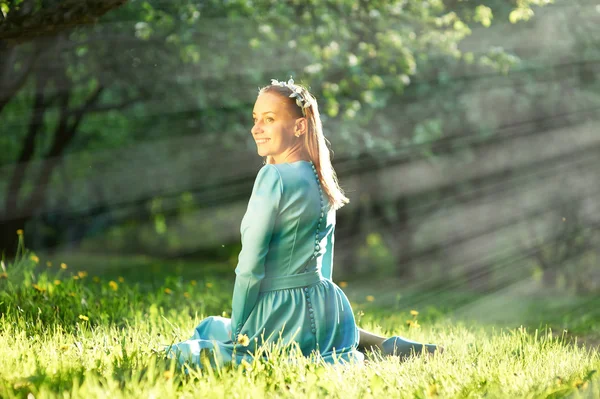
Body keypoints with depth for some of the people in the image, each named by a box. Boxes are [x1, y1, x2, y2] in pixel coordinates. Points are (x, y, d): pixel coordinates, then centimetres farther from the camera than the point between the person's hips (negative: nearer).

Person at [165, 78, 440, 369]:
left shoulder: (273, 176, -19)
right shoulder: (321, 177, 6)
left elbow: (251, 265, -18)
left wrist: (238, 328, -8)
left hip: (284, 318, -8)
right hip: (330, 309, 8)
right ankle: (382, 346, 14)